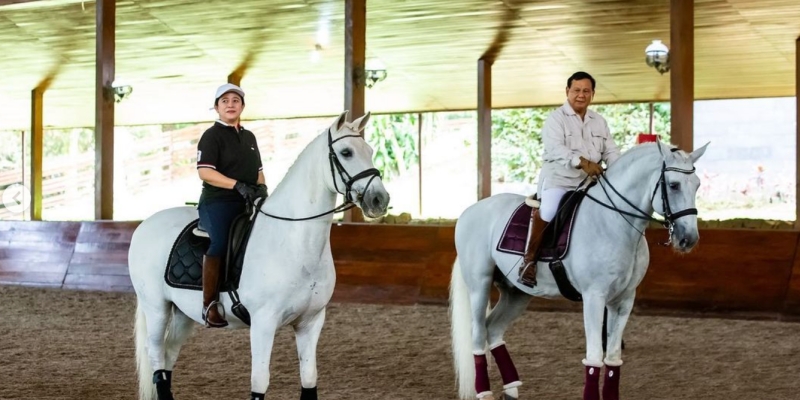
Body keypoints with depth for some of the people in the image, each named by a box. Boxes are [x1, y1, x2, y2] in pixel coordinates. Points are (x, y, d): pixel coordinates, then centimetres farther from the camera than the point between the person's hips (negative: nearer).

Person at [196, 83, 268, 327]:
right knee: (218, 245, -25)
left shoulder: (249, 137, 21)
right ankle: (209, 304, -20)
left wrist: (261, 187, 2)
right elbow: (205, 171, -12)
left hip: (247, 204, 7)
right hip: (218, 202, -7)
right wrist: (238, 185, -20)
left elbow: (258, 170, 25)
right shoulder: (212, 135, 0)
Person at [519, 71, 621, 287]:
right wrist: (582, 162, -35)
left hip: (589, 182, 6)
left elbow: (611, 151, 10)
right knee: (548, 210, -29)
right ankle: (529, 260, -17)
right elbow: (555, 148, -20)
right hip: (558, 178, -6)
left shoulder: (600, 122, 15)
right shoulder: (555, 118, -4)